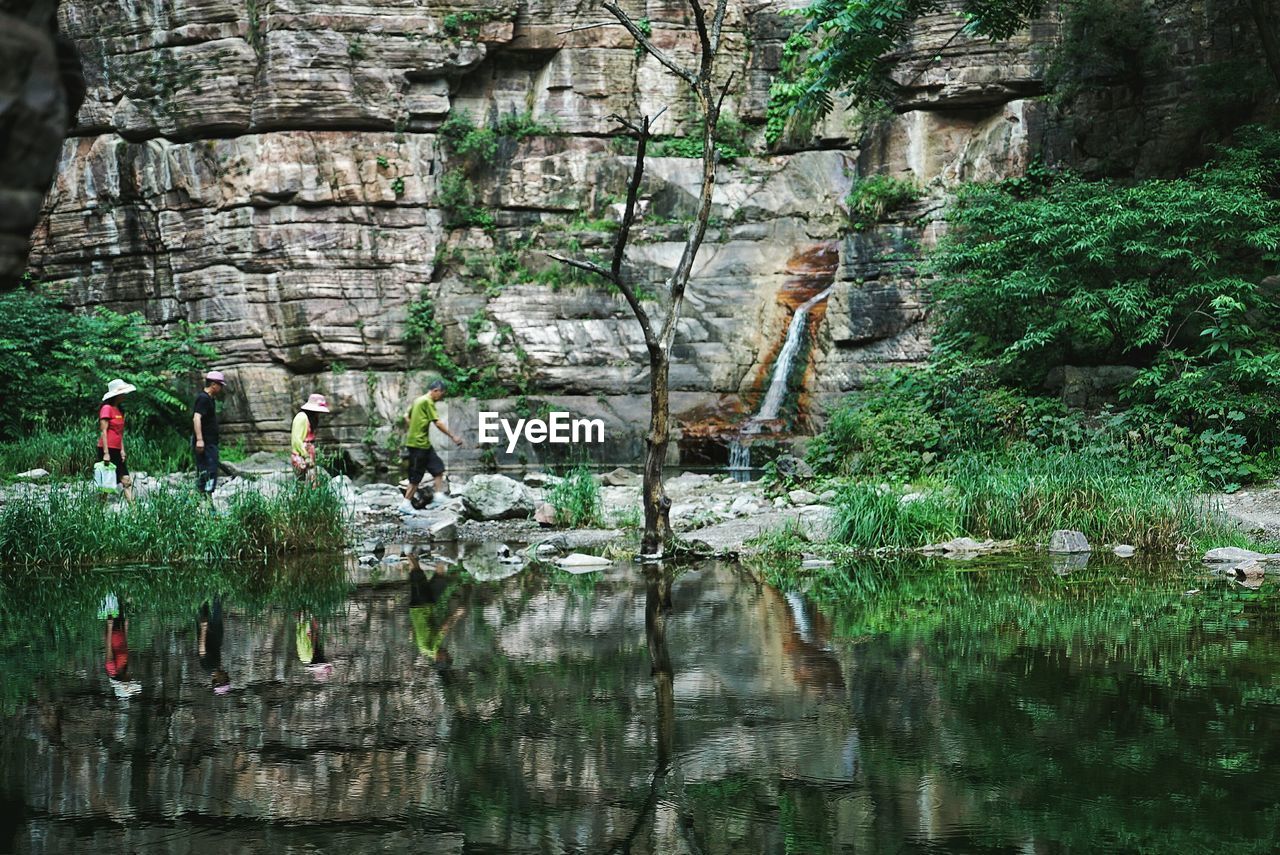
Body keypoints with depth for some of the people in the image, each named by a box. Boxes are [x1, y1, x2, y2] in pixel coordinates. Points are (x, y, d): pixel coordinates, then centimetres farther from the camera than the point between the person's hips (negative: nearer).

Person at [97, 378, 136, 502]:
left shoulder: (120, 410, 15)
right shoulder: (107, 408, -10)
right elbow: (103, 431, -15)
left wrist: (122, 450, 10)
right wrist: (106, 453, -19)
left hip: (117, 451, 8)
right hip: (107, 449, -8)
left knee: (127, 480, -1)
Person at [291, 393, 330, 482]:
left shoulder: (310, 418, 17)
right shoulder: (302, 417, -13)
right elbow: (296, 439, -19)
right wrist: (306, 456, -19)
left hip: (308, 456, 10)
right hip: (301, 456, -10)